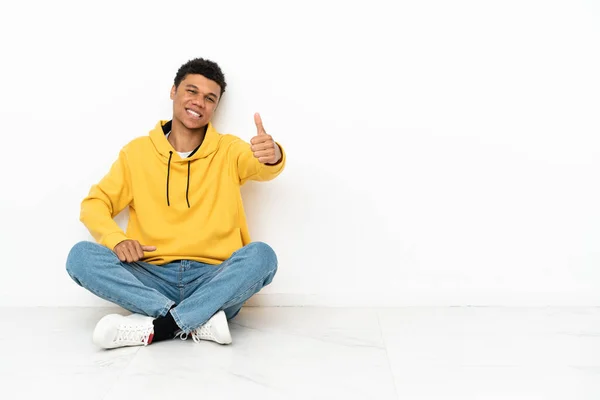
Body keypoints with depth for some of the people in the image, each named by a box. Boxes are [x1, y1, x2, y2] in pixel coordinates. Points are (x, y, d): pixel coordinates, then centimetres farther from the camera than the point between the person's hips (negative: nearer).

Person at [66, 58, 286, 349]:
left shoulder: (229, 150, 7)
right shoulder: (137, 151, 10)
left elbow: (262, 168, -14)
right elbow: (94, 203, 9)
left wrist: (272, 156, -40)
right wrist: (116, 239, -13)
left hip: (213, 282, -1)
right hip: (152, 280, 2)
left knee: (261, 254, -29)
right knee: (81, 255, -21)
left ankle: (155, 326, -29)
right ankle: (200, 321, -28)